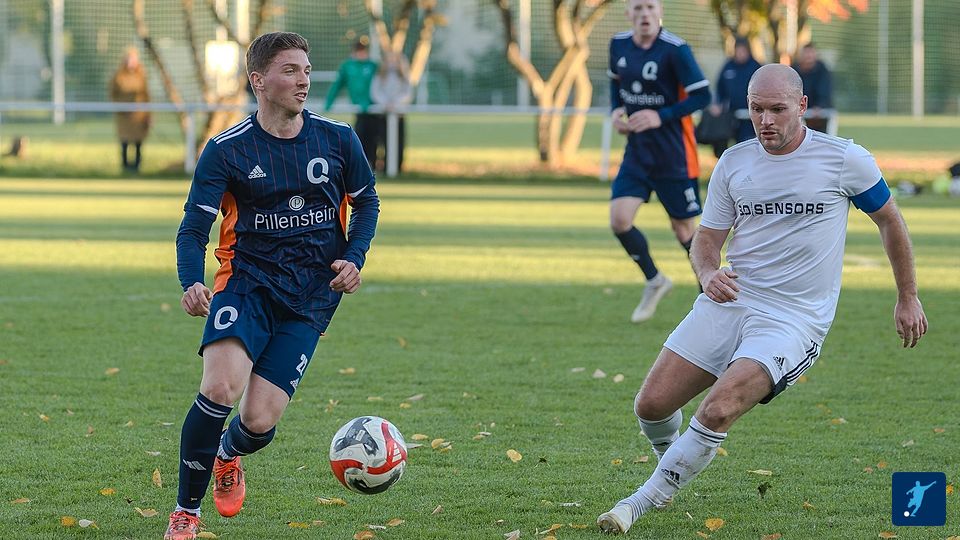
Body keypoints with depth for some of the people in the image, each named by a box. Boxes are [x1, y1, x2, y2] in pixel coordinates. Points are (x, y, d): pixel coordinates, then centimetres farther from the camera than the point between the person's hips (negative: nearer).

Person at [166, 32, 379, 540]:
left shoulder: (337, 139, 0)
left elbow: (366, 201, 16)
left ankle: (228, 456, 32)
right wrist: (191, 283, -26)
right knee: (219, 388, -26)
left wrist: (354, 258, -1)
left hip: (311, 297, 1)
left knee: (259, 421, -9)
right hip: (247, 281, -1)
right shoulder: (226, 150, -6)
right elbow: (194, 227, -7)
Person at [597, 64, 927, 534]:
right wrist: (708, 273, -13)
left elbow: (889, 221, 10)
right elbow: (706, 240, 11)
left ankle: (643, 502, -12)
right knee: (652, 405, -6)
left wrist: (908, 298, 15)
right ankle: (672, 471, 27)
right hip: (728, 301, 4)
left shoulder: (845, 160, -4)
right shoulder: (733, 163, 6)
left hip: (794, 319, -4)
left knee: (719, 410, -26)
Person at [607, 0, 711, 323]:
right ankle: (654, 281, 14)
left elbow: (702, 95, -16)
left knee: (683, 229, 4)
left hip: (674, 156, -5)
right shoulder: (619, 45, 1)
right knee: (619, 220, -10)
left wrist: (661, 116, -24)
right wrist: (617, 110, 0)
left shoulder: (675, 50, -17)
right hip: (637, 153, 5)